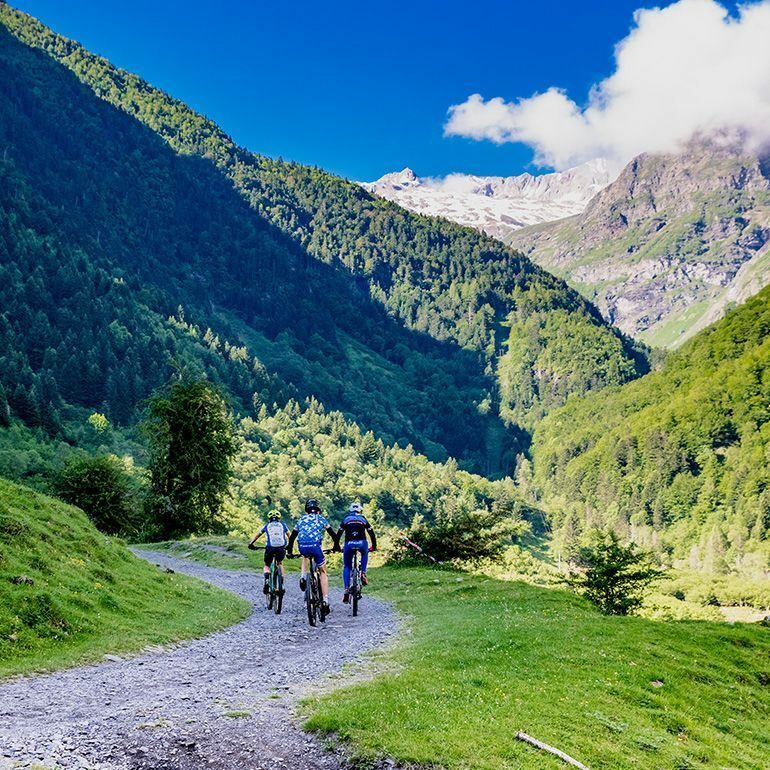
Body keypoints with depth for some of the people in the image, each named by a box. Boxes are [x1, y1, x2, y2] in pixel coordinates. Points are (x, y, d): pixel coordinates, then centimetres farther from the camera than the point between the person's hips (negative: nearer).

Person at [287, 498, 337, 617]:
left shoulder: (301, 519, 24)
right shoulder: (321, 518, 19)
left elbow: (292, 537, 25)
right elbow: (332, 534, 23)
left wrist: (290, 551, 36)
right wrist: (336, 546, 38)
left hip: (302, 547, 2)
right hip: (315, 546, -2)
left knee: (305, 556, 40)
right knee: (323, 573, 15)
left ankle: (303, 577, 17)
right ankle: (325, 602, 4)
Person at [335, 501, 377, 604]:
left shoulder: (346, 520, 22)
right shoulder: (363, 519, 22)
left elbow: (338, 535, 22)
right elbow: (372, 533, 24)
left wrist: (337, 546, 34)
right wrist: (374, 546, 35)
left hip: (349, 544, 0)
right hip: (362, 543, 0)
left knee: (346, 567, 15)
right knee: (364, 554, 35)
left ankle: (346, 590, -1)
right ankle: (363, 574, 16)